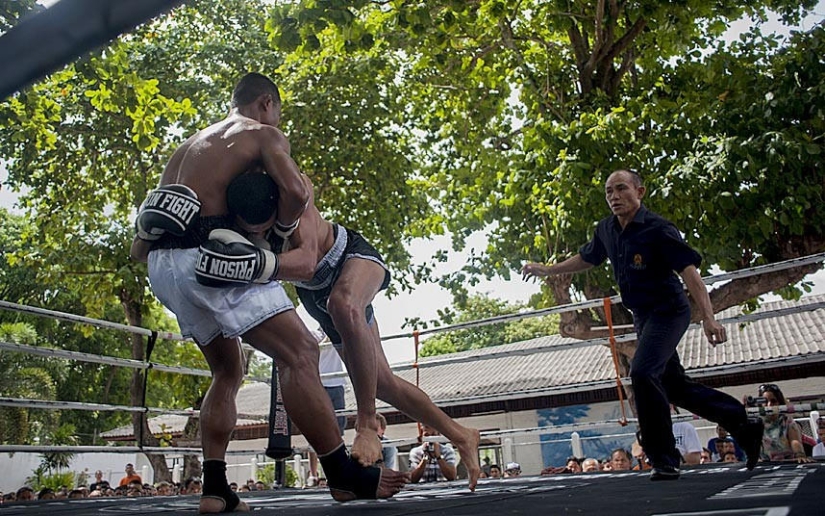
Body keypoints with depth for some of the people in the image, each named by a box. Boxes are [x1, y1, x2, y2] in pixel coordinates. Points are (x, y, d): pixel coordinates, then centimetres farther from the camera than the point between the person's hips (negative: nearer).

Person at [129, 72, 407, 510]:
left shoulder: (192, 142, 30)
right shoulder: (264, 133, 9)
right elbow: (295, 191, -12)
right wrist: (281, 229, 5)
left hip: (163, 263, 9)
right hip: (205, 254, -9)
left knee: (228, 370, 18)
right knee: (299, 351, -10)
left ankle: (214, 489, 12)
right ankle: (345, 476, -11)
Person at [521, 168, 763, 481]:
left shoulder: (657, 229, -17)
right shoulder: (606, 230, 4)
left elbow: (689, 272, -23)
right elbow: (586, 259, 22)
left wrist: (708, 318, -33)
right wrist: (547, 270, 20)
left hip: (668, 311, -8)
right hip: (643, 317, 8)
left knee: (642, 372, -25)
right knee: (674, 386, 13)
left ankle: (664, 461, -14)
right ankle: (744, 426, 30)